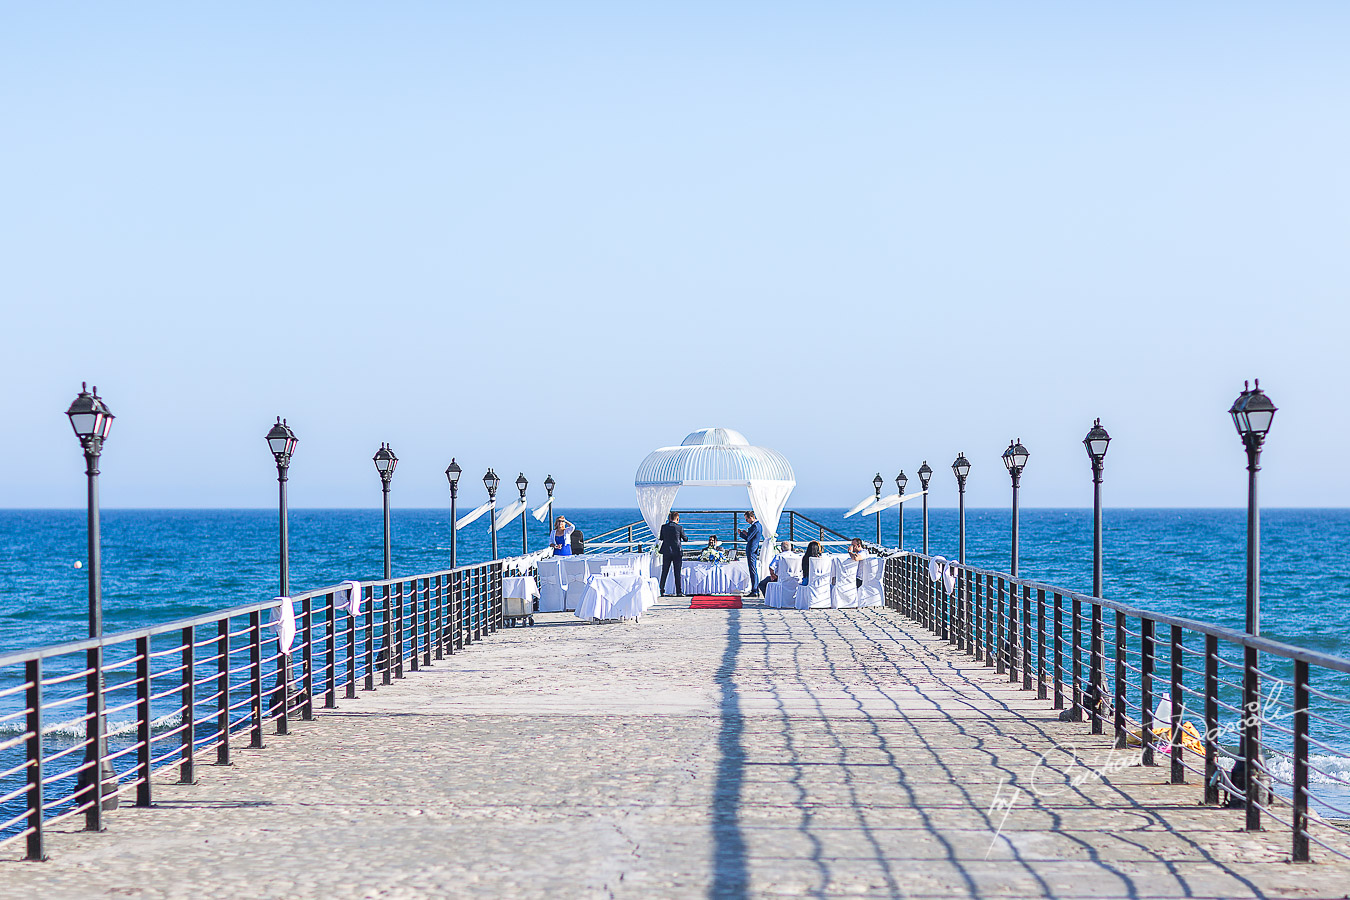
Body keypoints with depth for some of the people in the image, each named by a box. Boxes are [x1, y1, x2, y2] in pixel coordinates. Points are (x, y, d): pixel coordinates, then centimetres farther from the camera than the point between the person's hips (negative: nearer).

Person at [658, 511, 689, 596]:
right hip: (677, 552, -2)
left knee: (664, 572, 11)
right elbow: (686, 539, 1)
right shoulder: (679, 528, -9)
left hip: (666, 552, 2)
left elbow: (661, 538, 11)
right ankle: (679, 592, 3)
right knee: (677, 573, 2)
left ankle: (661, 590, 13)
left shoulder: (663, 527, -1)